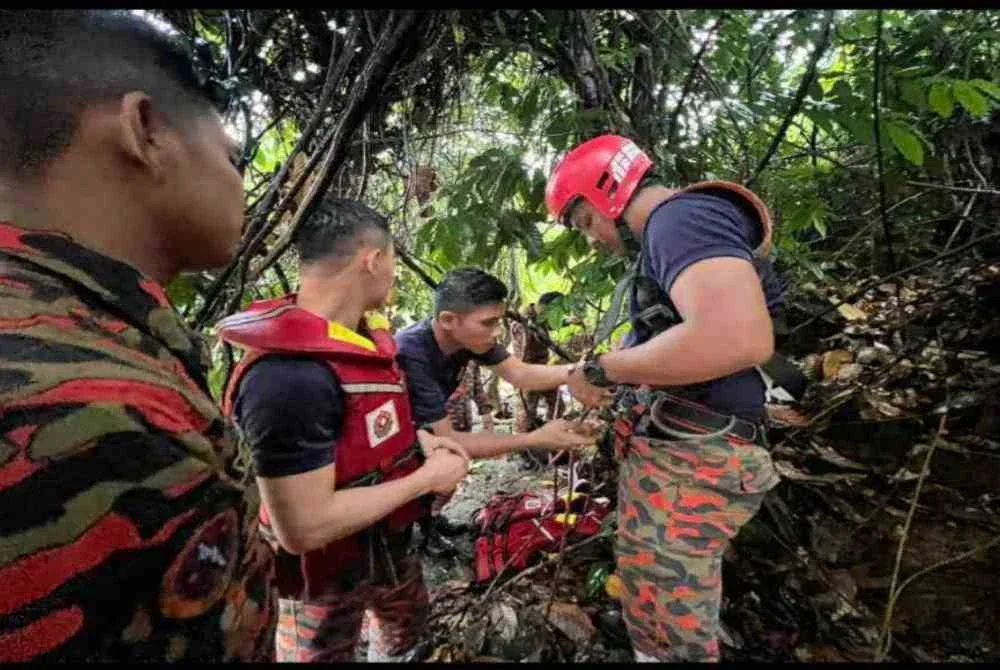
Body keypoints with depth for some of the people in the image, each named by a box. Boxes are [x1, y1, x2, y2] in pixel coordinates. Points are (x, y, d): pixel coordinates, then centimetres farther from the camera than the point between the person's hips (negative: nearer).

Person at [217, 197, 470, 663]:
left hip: (390, 542, 8)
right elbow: (303, 528, -33)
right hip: (326, 577, -8)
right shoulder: (288, 376, -35)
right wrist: (426, 478, -25)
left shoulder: (364, 333, -5)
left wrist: (419, 439, -6)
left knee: (408, 627, 31)